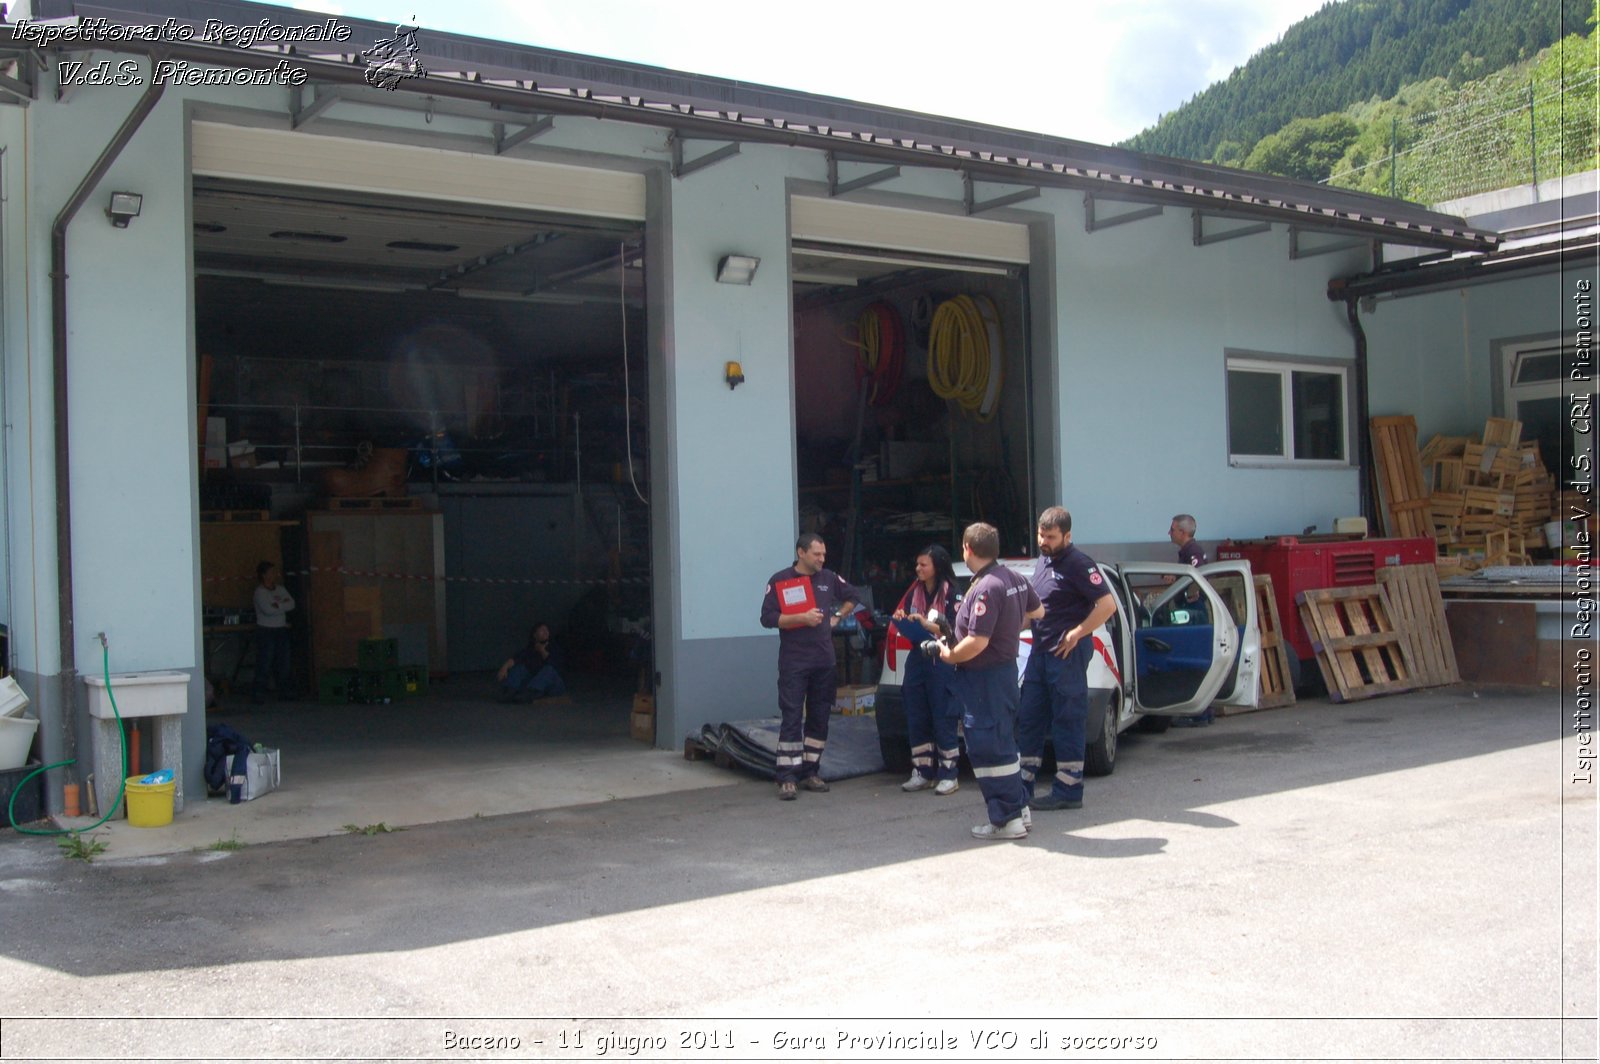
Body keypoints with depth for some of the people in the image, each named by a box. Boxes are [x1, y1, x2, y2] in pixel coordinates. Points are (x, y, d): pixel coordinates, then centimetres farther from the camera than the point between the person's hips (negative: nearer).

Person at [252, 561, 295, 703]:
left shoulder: (281, 589, 12)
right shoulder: (260, 592, -7)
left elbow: (292, 604, 1)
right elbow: (268, 609, -21)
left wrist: (278, 605, -12)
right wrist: (283, 605, -8)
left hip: (282, 629, 6)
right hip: (266, 631, -6)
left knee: (283, 664, 8)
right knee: (264, 665, -8)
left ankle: (283, 693, 15)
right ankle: (258, 695, -4)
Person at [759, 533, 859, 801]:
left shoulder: (829, 578, 9)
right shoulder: (780, 580, -3)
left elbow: (853, 596, 26)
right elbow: (767, 618, -8)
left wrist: (837, 618, 13)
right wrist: (802, 618, -17)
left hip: (824, 662, 5)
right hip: (793, 663, -5)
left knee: (819, 718, 7)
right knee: (792, 719, -8)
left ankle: (809, 772, 16)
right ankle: (787, 778, -7)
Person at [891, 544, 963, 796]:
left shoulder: (952, 594, -8)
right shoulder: (914, 591, 9)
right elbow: (903, 621, 20)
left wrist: (926, 624, -21)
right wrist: (901, 620, -2)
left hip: (941, 662, -6)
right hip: (916, 659, 6)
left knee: (943, 719, -2)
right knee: (916, 719, 8)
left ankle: (949, 775, 5)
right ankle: (923, 773, 17)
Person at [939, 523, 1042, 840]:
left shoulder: (985, 588, -24)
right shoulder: (1015, 579, 6)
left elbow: (977, 642, -28)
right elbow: (1036, 611, 23)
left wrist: (950, 656, -11)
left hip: (984, 676, -10)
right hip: (1006, 667, 10)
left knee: (988, 747, -3)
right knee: (1001, 742, 19)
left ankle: (1006, 819, 2)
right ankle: (1019, 808, 26)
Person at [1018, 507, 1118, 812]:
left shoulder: (1078, 564, -12)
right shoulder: (1041, 562, 14)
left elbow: (1107, 605, -19)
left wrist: (1075, 635, -17)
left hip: (1067, 654, -9)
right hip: (1040, 651, 9)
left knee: (1067, 723, -2)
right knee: (1029, 720, 11)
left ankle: (1068, 792, 6)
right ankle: (1022, 787, 18)